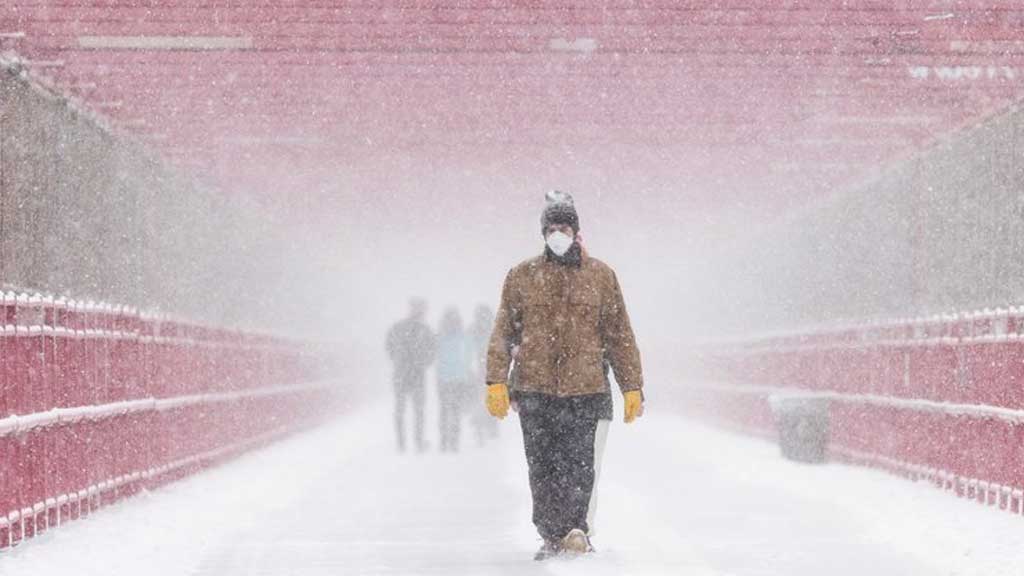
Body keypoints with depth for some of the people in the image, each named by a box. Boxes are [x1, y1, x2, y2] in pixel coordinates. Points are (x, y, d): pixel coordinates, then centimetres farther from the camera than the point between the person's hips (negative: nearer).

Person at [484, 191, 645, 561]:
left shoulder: (600, 276, 8)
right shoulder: (522, 277, 9)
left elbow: (619, 336, 10)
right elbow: (503, 333, 9)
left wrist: (632, 388, 6)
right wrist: (496, 382, -1)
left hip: (586, 389, -1)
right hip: (535, 390, 1)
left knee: (579, 464, -9)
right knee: (542, 468, 2)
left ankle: (575, 528, -1)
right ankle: (552, 535, 10)